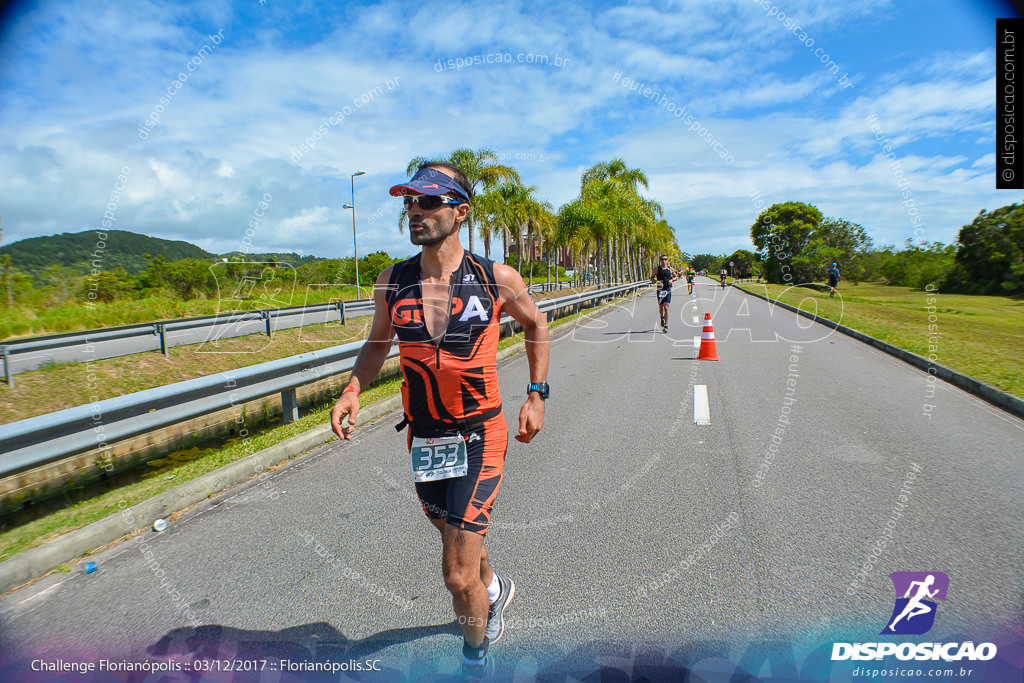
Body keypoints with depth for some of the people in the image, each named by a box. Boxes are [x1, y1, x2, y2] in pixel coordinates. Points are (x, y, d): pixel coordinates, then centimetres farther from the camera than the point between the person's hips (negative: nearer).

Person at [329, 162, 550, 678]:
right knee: (456, 541, 26)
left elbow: (536, 325, 9)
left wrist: (536, 395, 3)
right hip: (422, 439, 4)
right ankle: (494, 589, 60)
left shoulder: (498, 279, -10)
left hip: (479, 437, -4)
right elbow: (378, 343, 13)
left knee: (457, 576, -6)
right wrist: (352, 390, -4)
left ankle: (476, 661, 26)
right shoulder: (392, 282, -3)